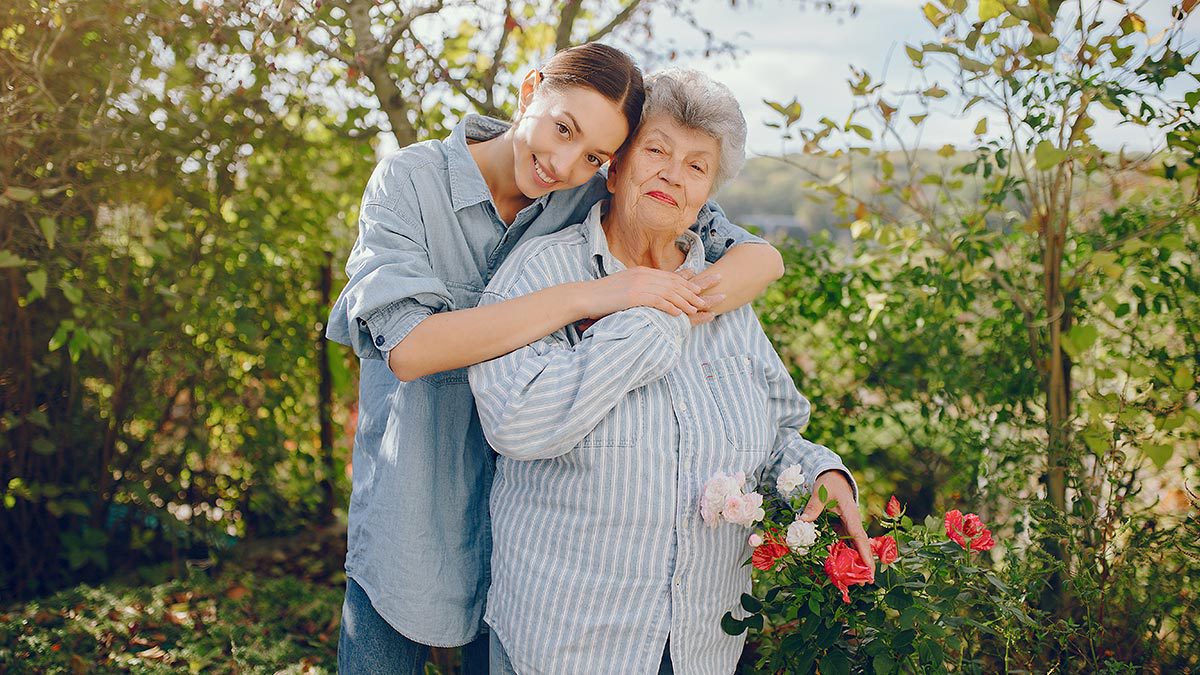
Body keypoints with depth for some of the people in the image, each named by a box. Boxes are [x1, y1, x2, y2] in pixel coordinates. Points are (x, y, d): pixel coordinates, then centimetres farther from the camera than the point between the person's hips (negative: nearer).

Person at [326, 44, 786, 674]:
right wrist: (584, 296, -31)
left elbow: (763, 257, -3)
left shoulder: (595, 199, -5)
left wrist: (685, 303, -24)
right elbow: (409, 347, -26)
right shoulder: (410, 180, -12)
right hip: (412, 522, -2)